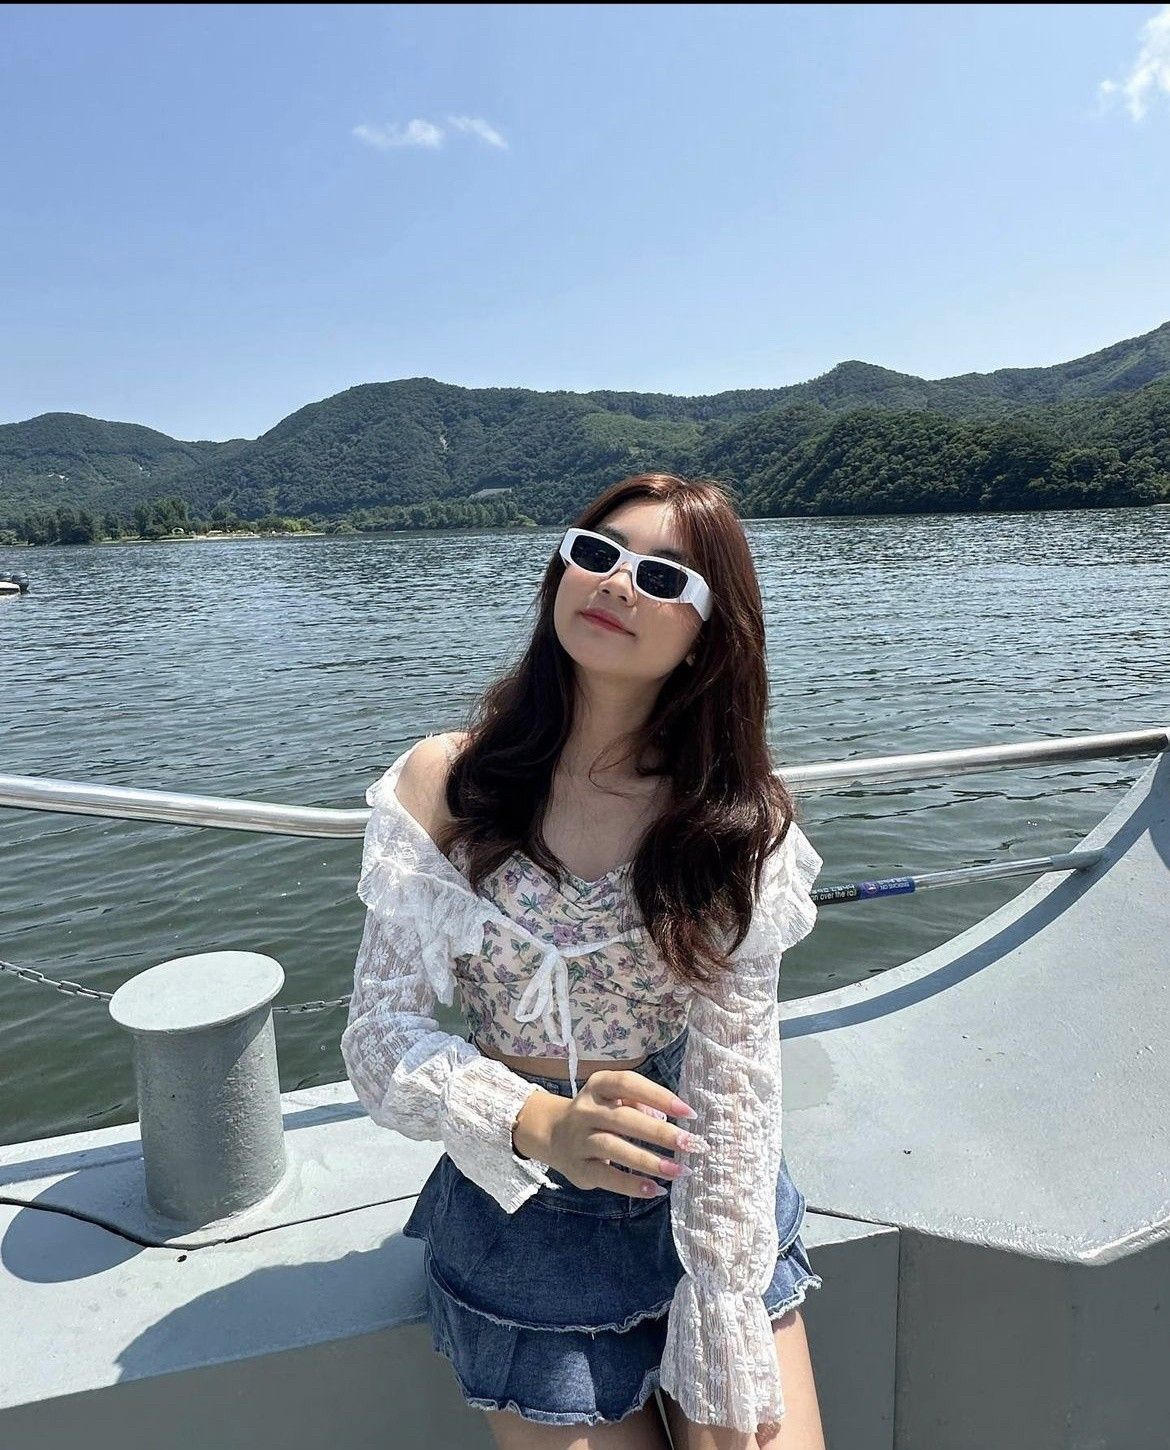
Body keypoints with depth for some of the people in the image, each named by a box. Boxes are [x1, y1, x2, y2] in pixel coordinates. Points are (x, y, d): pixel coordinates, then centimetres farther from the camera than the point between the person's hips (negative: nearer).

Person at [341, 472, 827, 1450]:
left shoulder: (737, 818, -12)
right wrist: (542, 1124, -30)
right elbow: (383, 1036, -12)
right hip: (522, 1214, 0)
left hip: (713, 1204, 1)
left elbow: (735, 1087, -13)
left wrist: (724, 1368, -14)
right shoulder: (445, 781, -13)